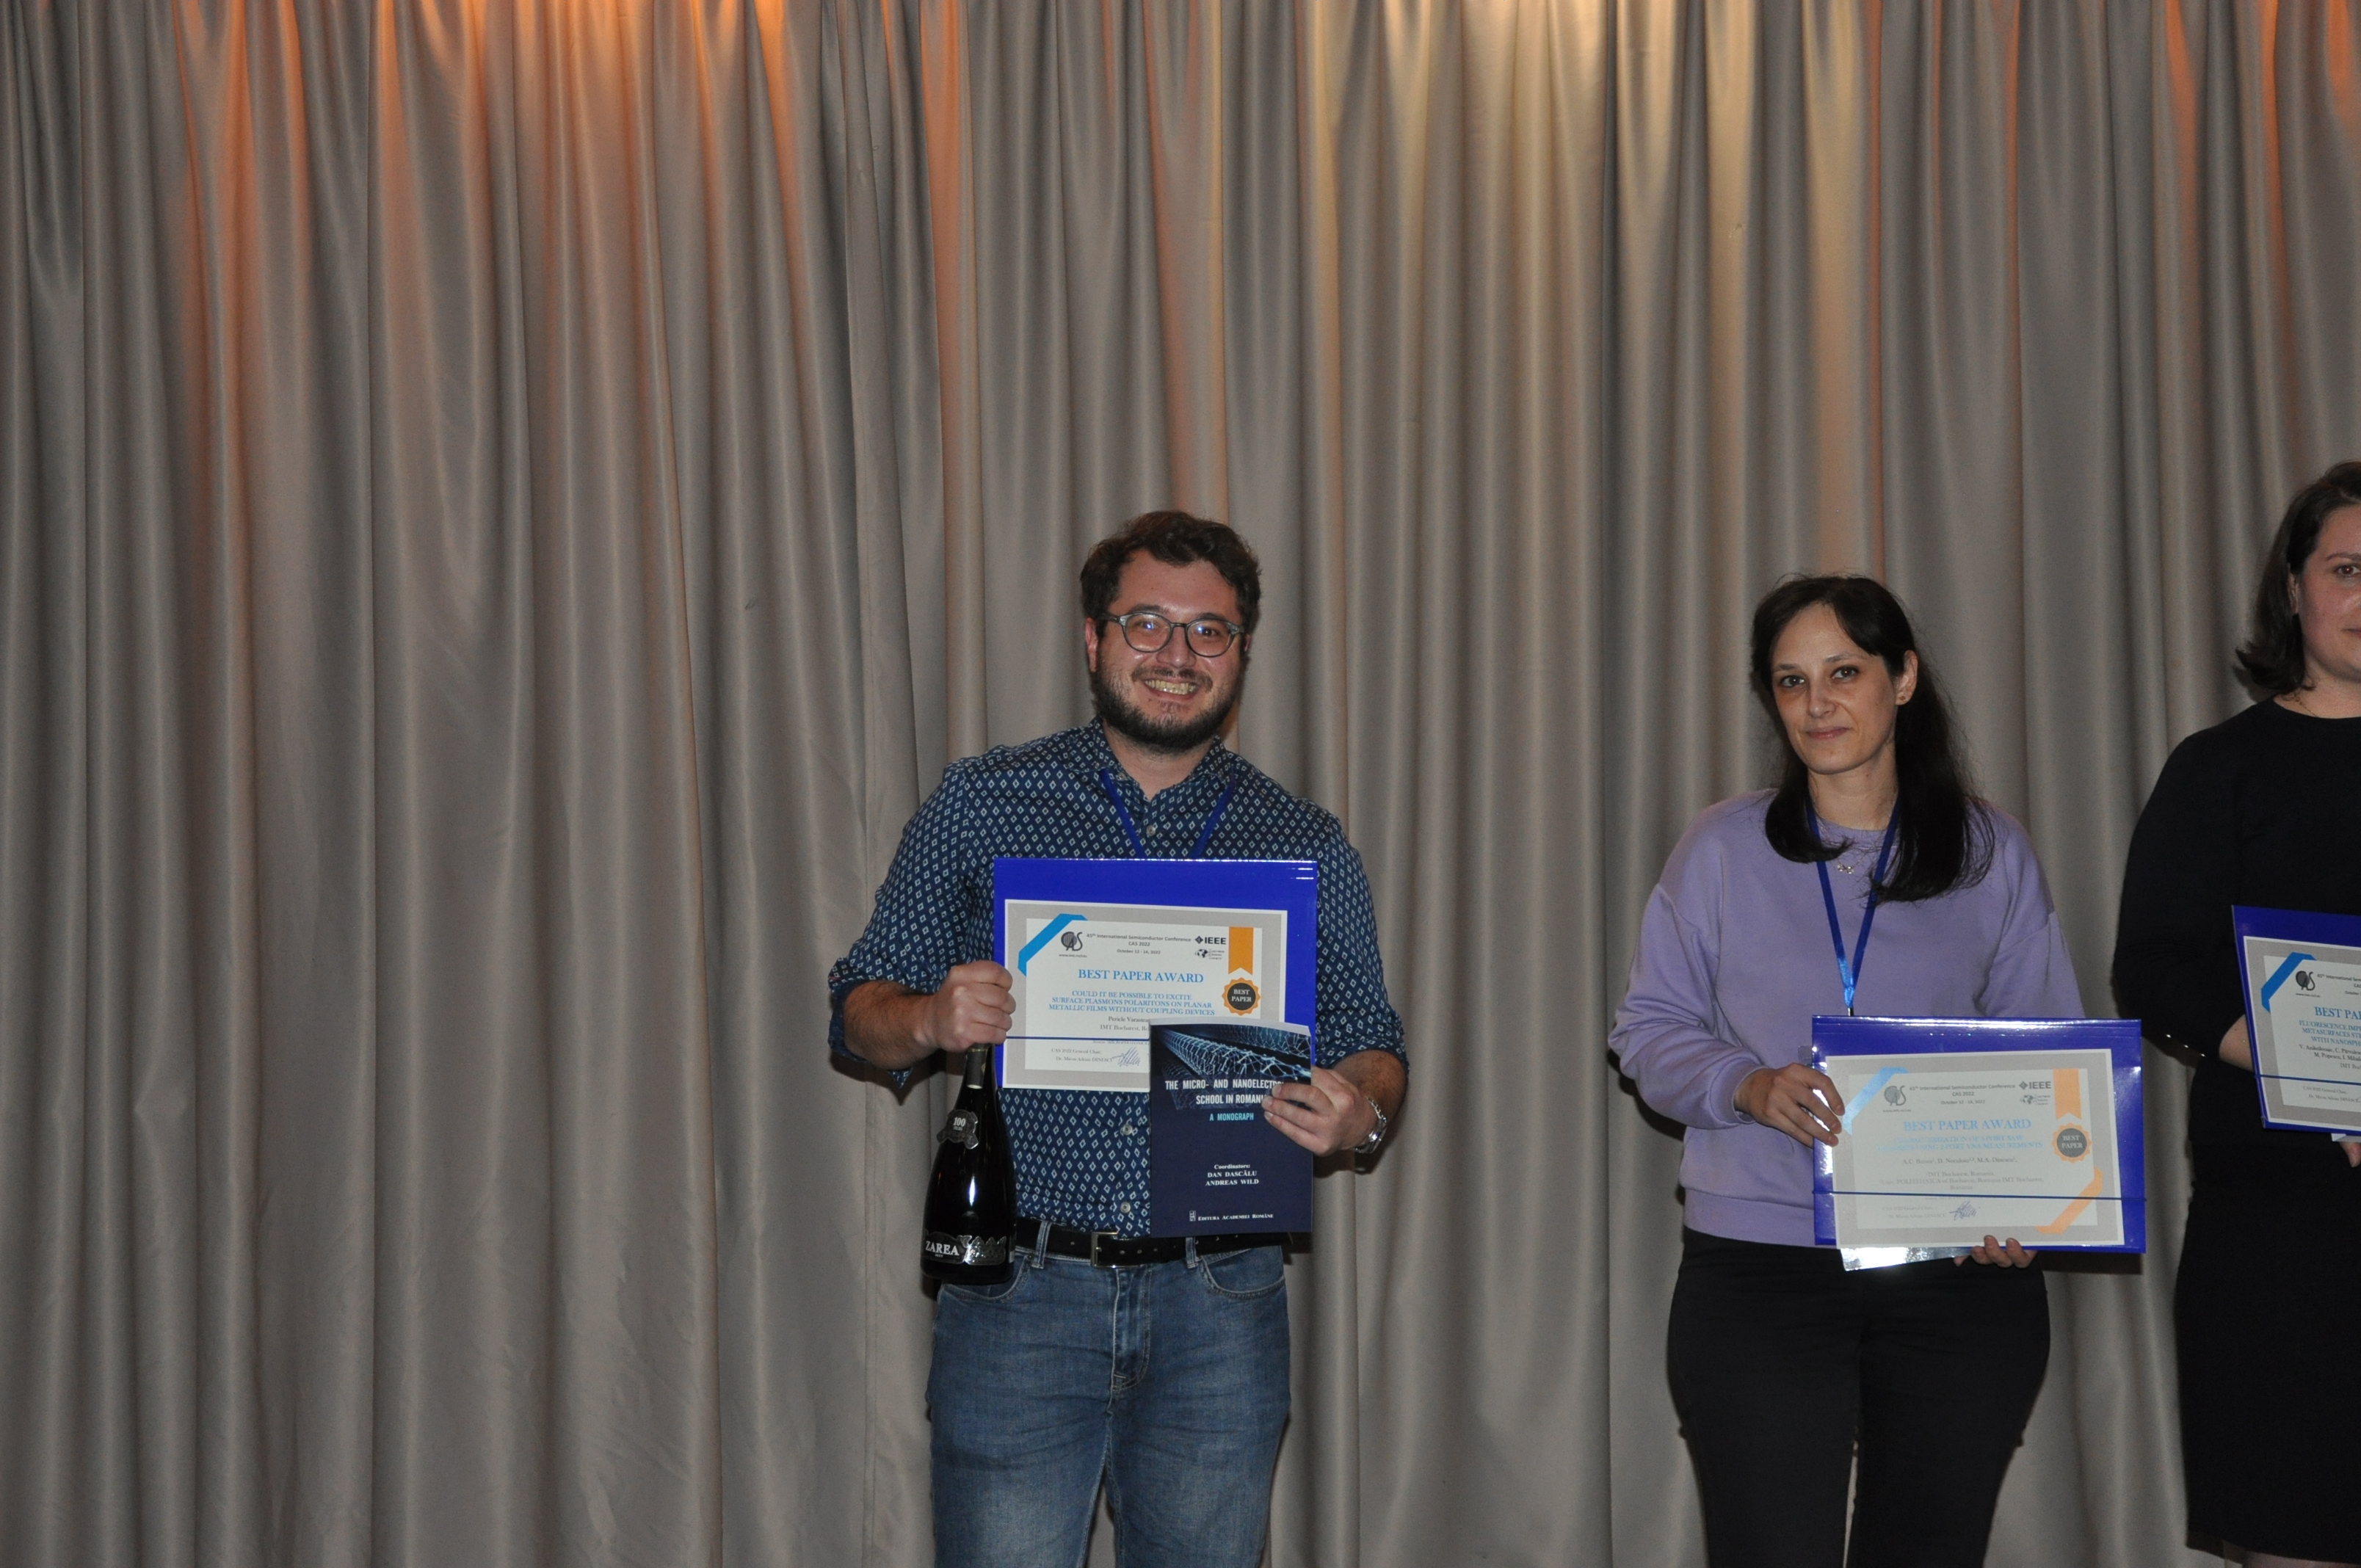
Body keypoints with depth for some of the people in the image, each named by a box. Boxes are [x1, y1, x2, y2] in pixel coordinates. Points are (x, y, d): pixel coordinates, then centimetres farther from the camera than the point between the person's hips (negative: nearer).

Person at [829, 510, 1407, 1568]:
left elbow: (1371, 1046, 12)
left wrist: (1360, 1112, -11)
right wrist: (931, 1021, -17)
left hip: (1220, 1311, 2)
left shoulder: (1307, 847, 8)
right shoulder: (982, 804, 4)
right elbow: (861, 1012, 6)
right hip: (1021, 1290, -1)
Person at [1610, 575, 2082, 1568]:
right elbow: (1648, 1031, 5)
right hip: (1759, 1274, -1)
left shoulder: (1992, 854, 6)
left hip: (1960, 1276, 2)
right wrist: (1747, 1085, -16)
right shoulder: (1721, 849, 4)